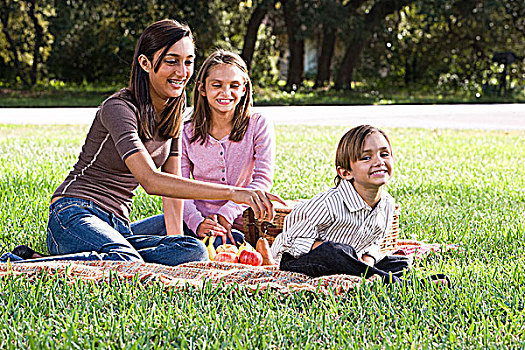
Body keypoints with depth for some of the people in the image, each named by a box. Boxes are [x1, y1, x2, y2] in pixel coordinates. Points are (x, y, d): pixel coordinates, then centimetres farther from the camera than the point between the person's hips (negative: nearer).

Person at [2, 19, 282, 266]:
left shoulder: (173, 112, 12)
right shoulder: (119, 109, -15)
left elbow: (172, 182, 11)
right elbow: (151, 181, -28)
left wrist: (175, 238, -6)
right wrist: (232, 193, -36)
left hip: (117, 227, 8)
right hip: (75, 216, -8)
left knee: (194, 251, -20)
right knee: (125, 264, -40)